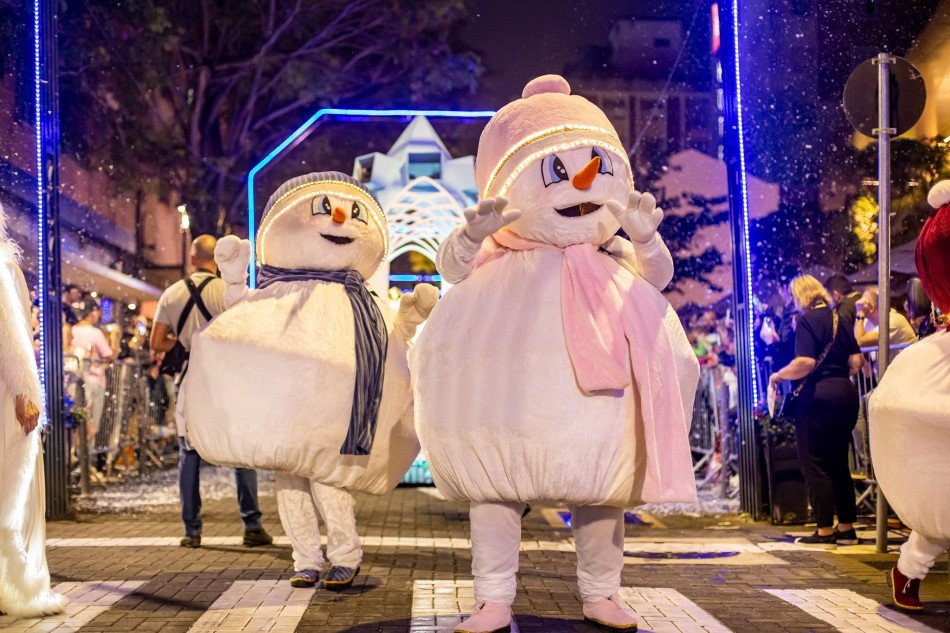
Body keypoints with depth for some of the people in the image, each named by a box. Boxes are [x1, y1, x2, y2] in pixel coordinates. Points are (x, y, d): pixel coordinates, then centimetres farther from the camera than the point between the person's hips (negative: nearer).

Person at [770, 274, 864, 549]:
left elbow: (805, 362, -22)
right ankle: (846, 528, 18)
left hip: (817, 396, -8)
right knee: (839, 464, 15)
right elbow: (856, 361, 10)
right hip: (846, 393, 8)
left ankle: (825, 531, 1)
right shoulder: (839, 319, 11)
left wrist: (779, 375, -8)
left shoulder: (807, 321, -11)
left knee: (815, 465, 0)